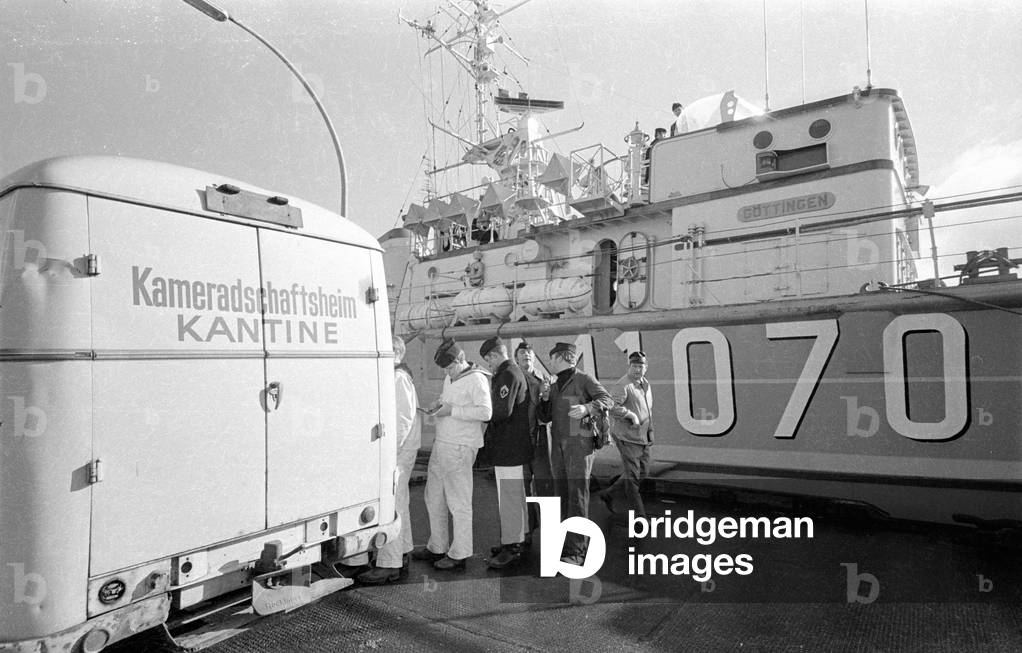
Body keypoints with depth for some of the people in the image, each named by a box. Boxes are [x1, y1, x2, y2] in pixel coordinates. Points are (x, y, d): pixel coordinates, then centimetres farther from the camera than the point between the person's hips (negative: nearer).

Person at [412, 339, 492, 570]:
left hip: (460, 448, -9)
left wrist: (452, 410, -21)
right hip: (441, 444, 9)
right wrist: (438, 404, 8)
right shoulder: (450, 379, 14)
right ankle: (437, 547, 30)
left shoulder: (476, 379, -13)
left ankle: (459, 554, 11)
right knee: (434, 497, 16)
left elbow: (485, 412, -21)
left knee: (459, 502, -1)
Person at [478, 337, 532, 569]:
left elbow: (502, 411, -26)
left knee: (509, 497, -5)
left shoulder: (508, 375, -17)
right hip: (514, 445, 11)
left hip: (508, 447, -11)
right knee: (515, 495, 18)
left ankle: (510, 547, 2)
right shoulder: (514, 372, 16)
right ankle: (517, 539, 30)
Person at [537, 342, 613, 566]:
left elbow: (607, 400, -11)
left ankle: (576, 552, -9)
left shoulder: (584, 379, -1)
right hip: (558, 446, 7)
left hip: (580, 444, -7)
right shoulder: (554, 387, 18)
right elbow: (545, 417, 17)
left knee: (577, 496, -9)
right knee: (563, 495, 7)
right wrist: (545, 398, 0)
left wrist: (586, 407, -28)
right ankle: (567, 542, 16)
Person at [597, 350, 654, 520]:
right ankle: (639, 516, 7)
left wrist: (650, 431, 23)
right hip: (627, 438, -9)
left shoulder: (646, 385, 14)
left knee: (642, 473, 16)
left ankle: (608, 494, 30)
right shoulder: (622, 386, -15)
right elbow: (612, 406, -28)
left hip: (644, 438, 9)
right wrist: (631, 415, -29)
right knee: (631, 476, -2)